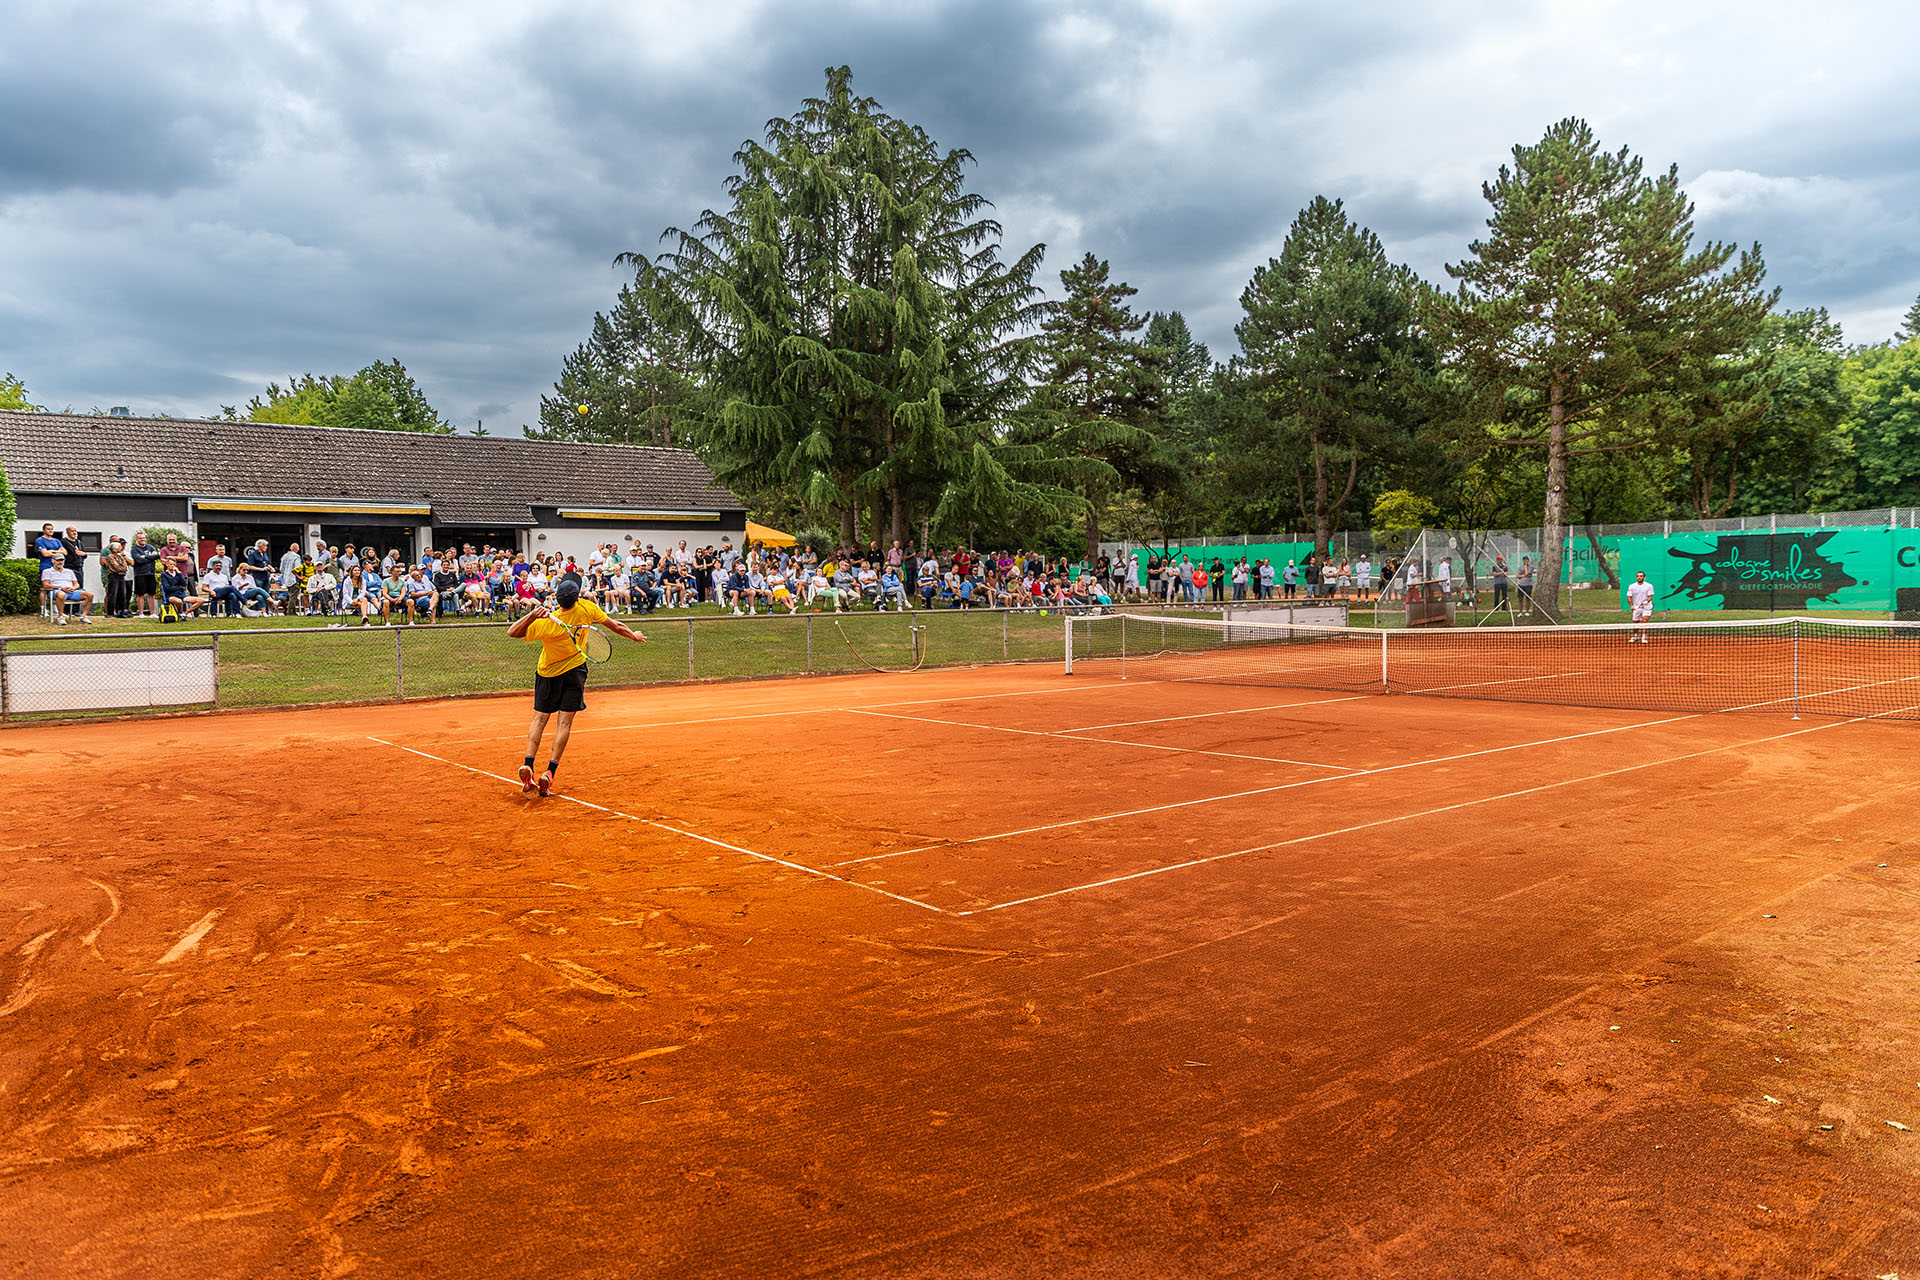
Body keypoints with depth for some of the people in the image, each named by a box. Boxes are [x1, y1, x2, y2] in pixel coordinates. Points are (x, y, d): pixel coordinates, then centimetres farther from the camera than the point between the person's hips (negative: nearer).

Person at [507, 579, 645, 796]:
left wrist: (532, 615, -31)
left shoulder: (546, 623, -21)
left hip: (547, 673, -1)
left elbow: (512, 632, -16)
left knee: (539, 719, 6)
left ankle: (528, 765, -9)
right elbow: (615, 626, -1)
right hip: (575, 670, 1)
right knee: (564, 722, -1)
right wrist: (634, 635, 17)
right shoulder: (586, 608, -15)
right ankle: (549, 773, -10)